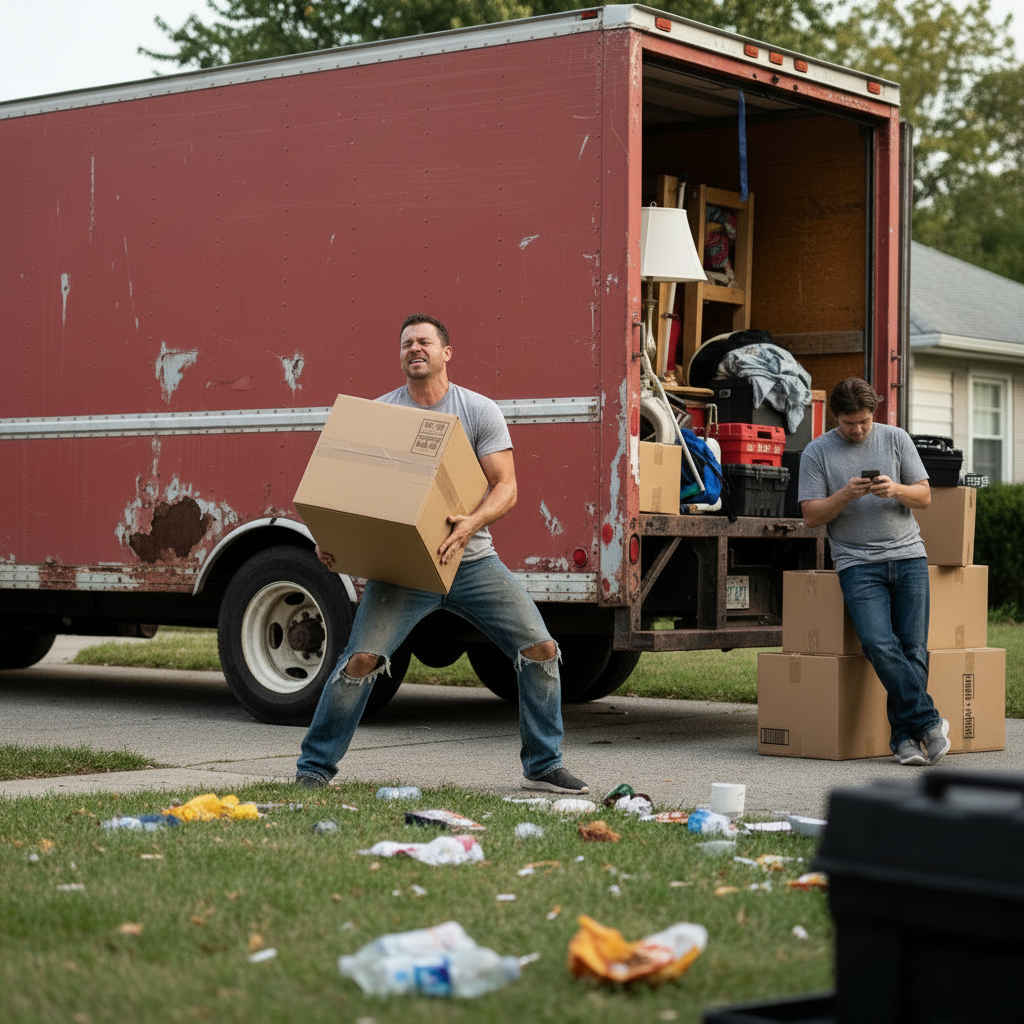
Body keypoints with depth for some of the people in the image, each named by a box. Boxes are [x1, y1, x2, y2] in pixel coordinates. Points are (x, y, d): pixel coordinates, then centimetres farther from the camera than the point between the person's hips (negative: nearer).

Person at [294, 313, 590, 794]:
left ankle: (543, 767, 11)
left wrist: (472, 523, -28)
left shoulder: (480, 411, -1)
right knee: (360, 659, -15)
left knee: (541, 649, -5)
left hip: (473, 560, 1)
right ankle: (313, 768, 2)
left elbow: (505, 486, -7)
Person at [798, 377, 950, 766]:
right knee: (879, 645, -21)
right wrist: (845, 494, -13)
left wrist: (896, 490, -10)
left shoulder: (896, 439, 11)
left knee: (914, 648, -6)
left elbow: (924, 497, 10)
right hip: (858, 563, -2)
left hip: (908, 557, 2)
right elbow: (811, 515, 3)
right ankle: (928, 722, -15)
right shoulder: (817, 452, 7)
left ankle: (904, 736, 1)